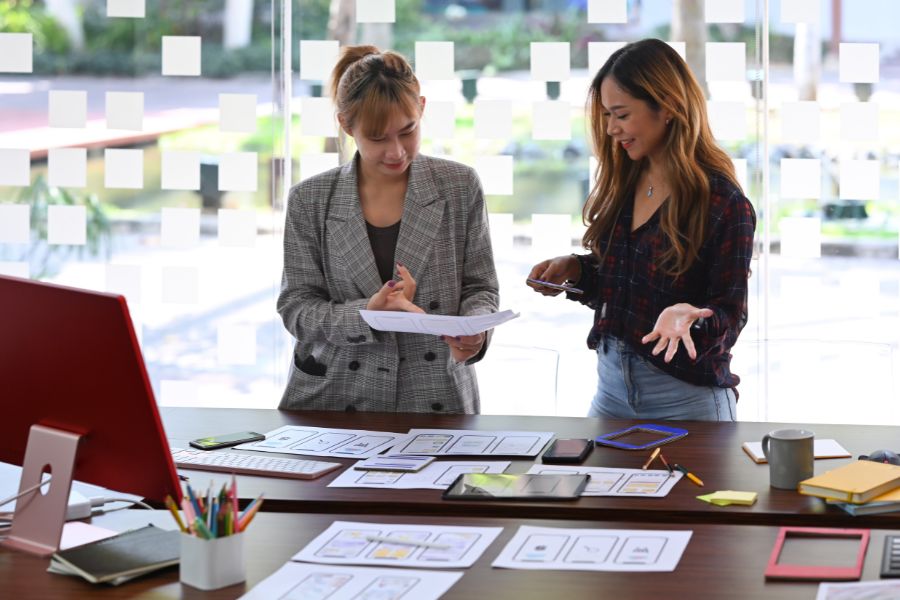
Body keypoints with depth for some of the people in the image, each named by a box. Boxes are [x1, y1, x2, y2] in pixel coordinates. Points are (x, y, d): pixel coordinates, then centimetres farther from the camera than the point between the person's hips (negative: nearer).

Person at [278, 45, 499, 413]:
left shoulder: (459, 187, 4)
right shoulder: (310, 200, 3)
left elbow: (480, 288, 9)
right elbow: (296, 307, 2)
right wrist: (366, 314, -16)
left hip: (435, 398, 0)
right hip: (334, 399, 0)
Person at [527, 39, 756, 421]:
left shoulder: (724, 204, -15)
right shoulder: (622, 184, 4)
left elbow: (729, 316, -12)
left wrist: (688, 320, -31)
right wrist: (574, 269, -1)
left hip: (685, 399, -6)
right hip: (612, 386, 6)